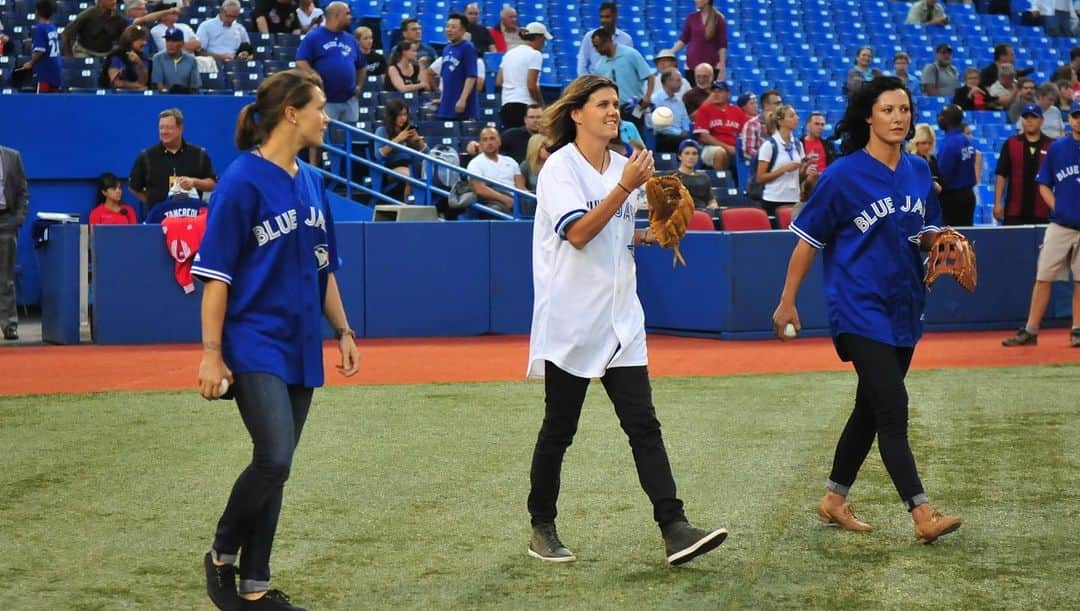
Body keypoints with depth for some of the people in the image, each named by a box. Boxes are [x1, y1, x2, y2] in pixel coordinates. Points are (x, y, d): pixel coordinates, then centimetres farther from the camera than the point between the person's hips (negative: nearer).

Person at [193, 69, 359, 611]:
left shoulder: (312, 182, 11)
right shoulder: (243, 180, -10)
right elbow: (215, 274, -11)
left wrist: (342, 332, 17)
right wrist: (212, 352, -14)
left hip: (300, 348, 7)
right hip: (254, 345, -7)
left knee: (275, 468, 8)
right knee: (273, 459, -17)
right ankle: (221, 556, 6)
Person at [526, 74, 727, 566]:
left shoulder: (623, 166, 11)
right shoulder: (560, 168, -9)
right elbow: (578, 233, -22)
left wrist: (649, 236, 5)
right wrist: (626, 187, -26)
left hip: (620, 320, 6)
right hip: (570, 322, -6)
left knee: (643, 425, -3)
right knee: (559, 429, 5)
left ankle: (674, 529, -10)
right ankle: (542, 529, 19)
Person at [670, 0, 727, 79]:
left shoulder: (718, 19, -2)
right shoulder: (691, 18, 6)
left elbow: (722, 44, -3)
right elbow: (683, 39, 8)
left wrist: (722, 65, -9)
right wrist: (670, 52, -4)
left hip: (711, 65, -3)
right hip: (692, 63, 3)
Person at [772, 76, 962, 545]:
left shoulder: (919, 172, 7)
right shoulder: (843, 175, -10)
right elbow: (808, 240, -3)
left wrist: (938, 241, -5)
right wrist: (787, 302, -2)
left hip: (904, 309, 7)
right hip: (860, 310, -7)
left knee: (871, 410, 14)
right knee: (893, 409, -14)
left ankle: (834, 500, 29)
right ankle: (922, 515, -16)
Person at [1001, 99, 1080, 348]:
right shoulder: (1057, 148, 6)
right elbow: (1044, 185, 12)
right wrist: (1056, 207, -3)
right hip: (1059, 225, 1)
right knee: (1043, 278, -1)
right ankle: (1030, 331, 1)